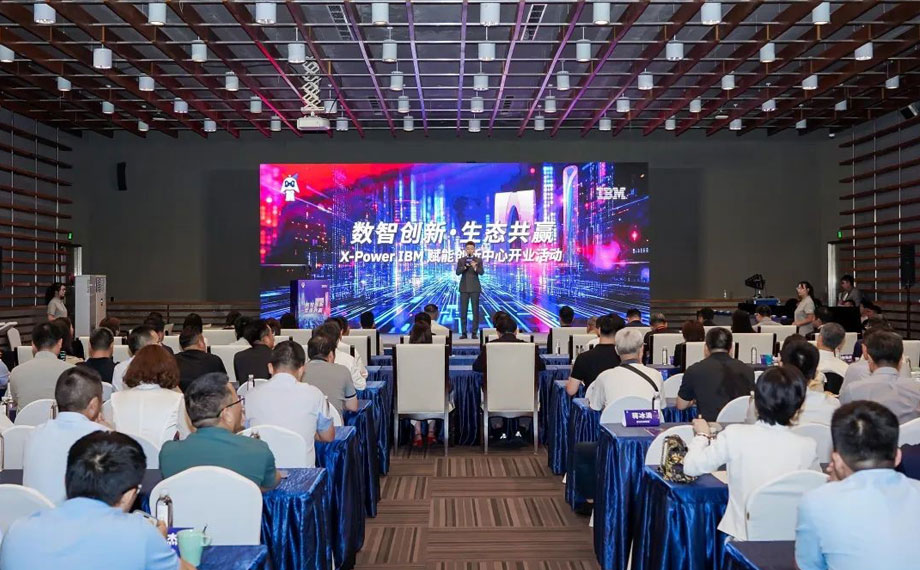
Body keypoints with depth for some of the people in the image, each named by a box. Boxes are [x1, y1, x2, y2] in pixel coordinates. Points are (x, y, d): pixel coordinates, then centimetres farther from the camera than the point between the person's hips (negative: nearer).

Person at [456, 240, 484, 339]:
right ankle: (464, 332, 6)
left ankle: (474, 332, 2)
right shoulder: (461, 260, 7)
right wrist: (464, 266, -24)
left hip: (475, 288, -1)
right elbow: (457, 272, -6)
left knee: (475, 310, -1)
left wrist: (475, 267, -29)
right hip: (464, 288, 1)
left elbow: (481, 272, -9)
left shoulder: (478, 260, 4)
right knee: (463, 311, 1)